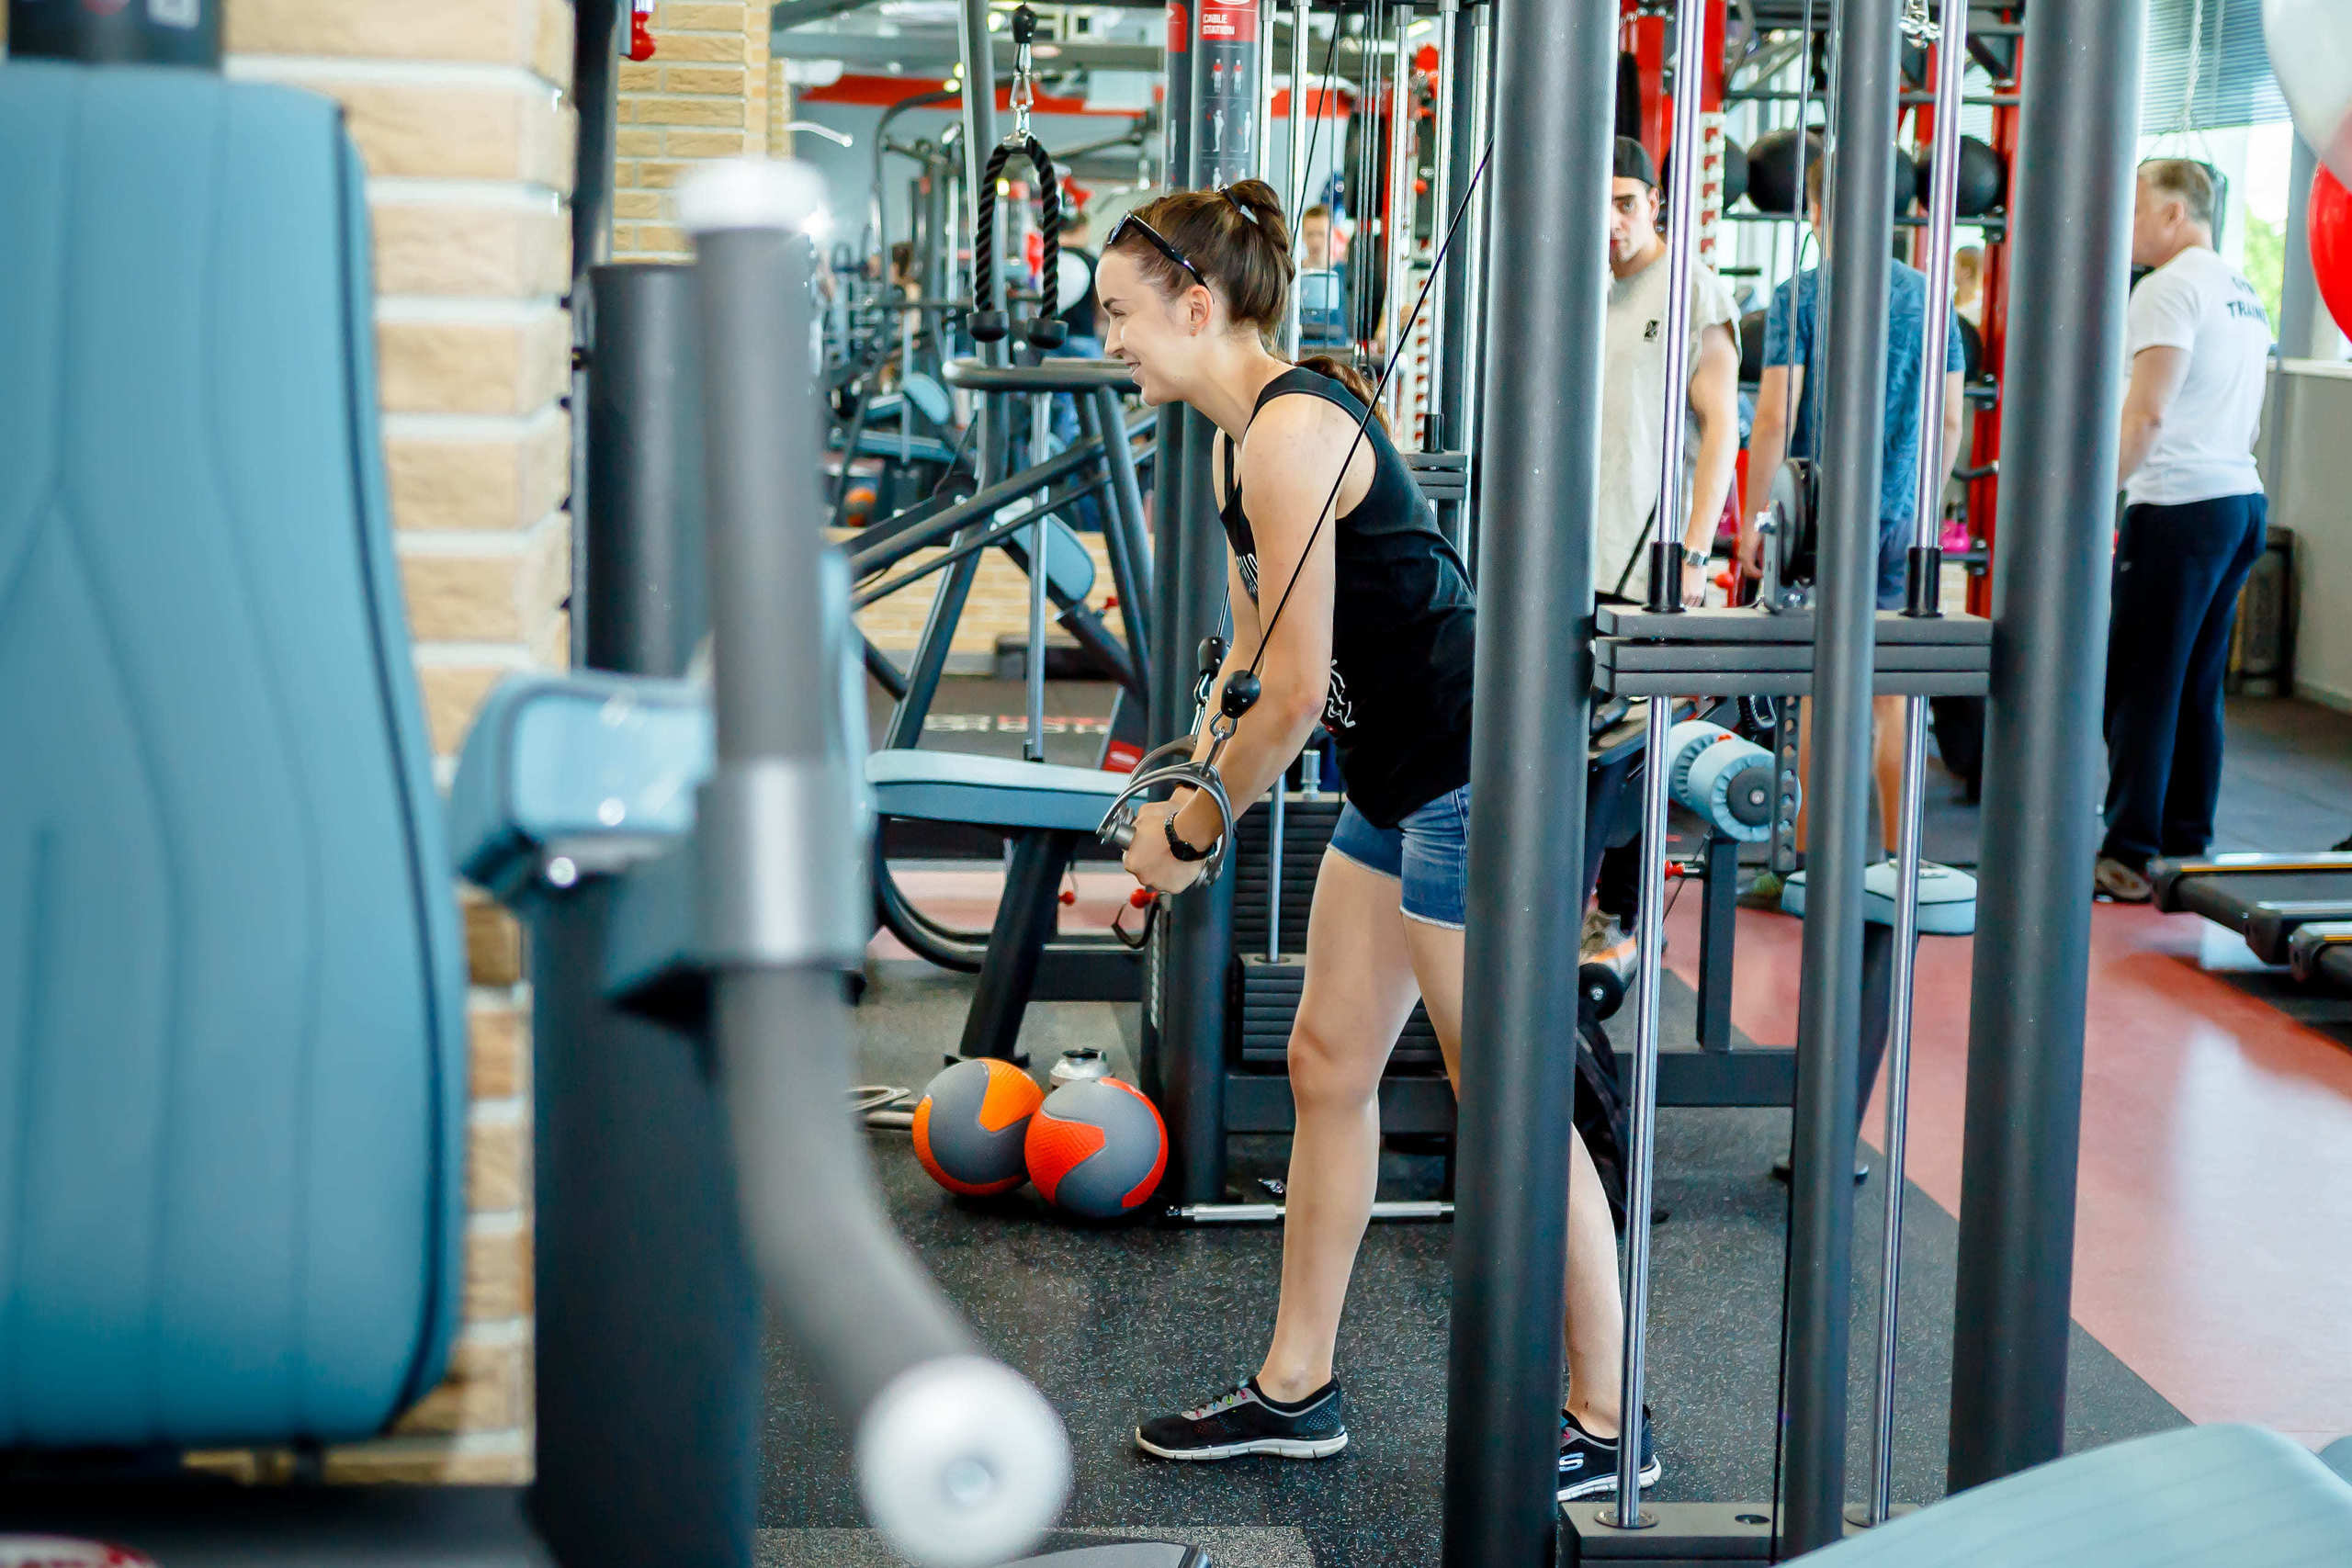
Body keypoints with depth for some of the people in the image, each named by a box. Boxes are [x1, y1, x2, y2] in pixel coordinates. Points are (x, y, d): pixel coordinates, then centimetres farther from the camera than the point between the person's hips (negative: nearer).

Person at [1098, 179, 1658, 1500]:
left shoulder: (1291, 431, -20)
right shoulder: (1251, 426, 11)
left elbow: (1295, 695, -20)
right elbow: (1256, 649, 17)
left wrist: (1189, 831, -7)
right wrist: (1190, 784, 4)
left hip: (1473, 780, -11)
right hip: (1401, 779, 11)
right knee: (1330, 1062, 14)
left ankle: (1606, 1428, 12)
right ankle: (1297, 1390, 25)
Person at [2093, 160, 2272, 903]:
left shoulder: (2171, 289, -10)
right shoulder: (2245, 294, 20)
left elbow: (2147, 415, -19)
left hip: (2181, 506, -9)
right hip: (2243, 501, 9)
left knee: (2140, 684, -5)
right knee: (2197, 686, 13)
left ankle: (2129, 856, -5)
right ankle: (2188, 845, 16)